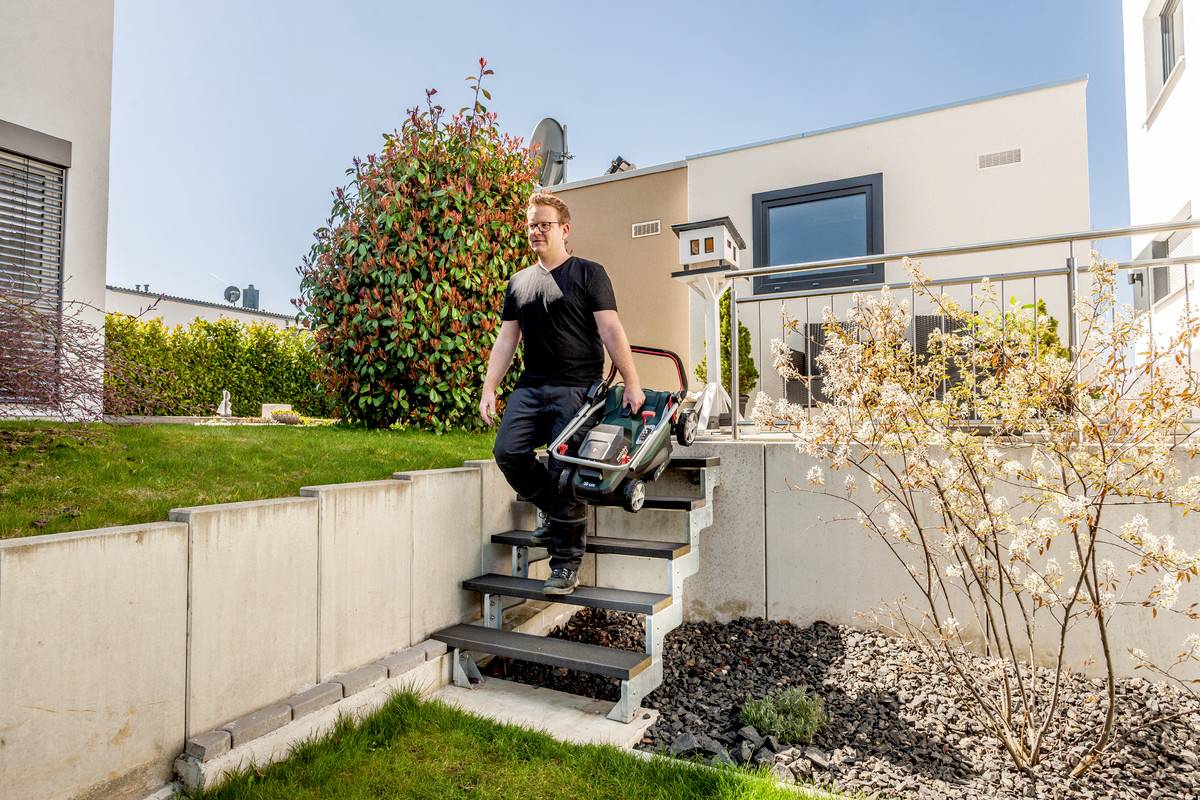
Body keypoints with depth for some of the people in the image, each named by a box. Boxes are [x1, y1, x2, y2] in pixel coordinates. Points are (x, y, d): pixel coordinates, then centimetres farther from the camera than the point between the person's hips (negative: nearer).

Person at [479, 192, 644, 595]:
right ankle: (555, 512, 15)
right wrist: (489, 389, 9)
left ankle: (565, 566, 4)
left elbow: (610, 329, -5)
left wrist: (632, 382, -10)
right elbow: (506, 340, 16)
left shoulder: (587, 273, 3)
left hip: (576, 388, -5)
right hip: (531, 386, 5)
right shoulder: (518, 283, 18)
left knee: (565, 471, -8)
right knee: (508, 451, -13)